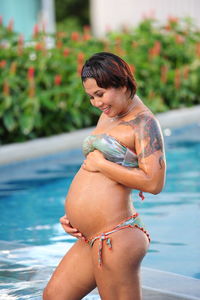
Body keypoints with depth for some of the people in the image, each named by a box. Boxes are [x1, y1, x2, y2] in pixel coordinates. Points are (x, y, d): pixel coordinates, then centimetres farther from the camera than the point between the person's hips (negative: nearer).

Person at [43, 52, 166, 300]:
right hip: (92, 240, 10)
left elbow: (153, 183, -21)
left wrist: (100, 164, -13)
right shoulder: (108, 116, 18)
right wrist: (73, 215, 14)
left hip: (115, 239, -10)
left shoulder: (144, 123, -10)